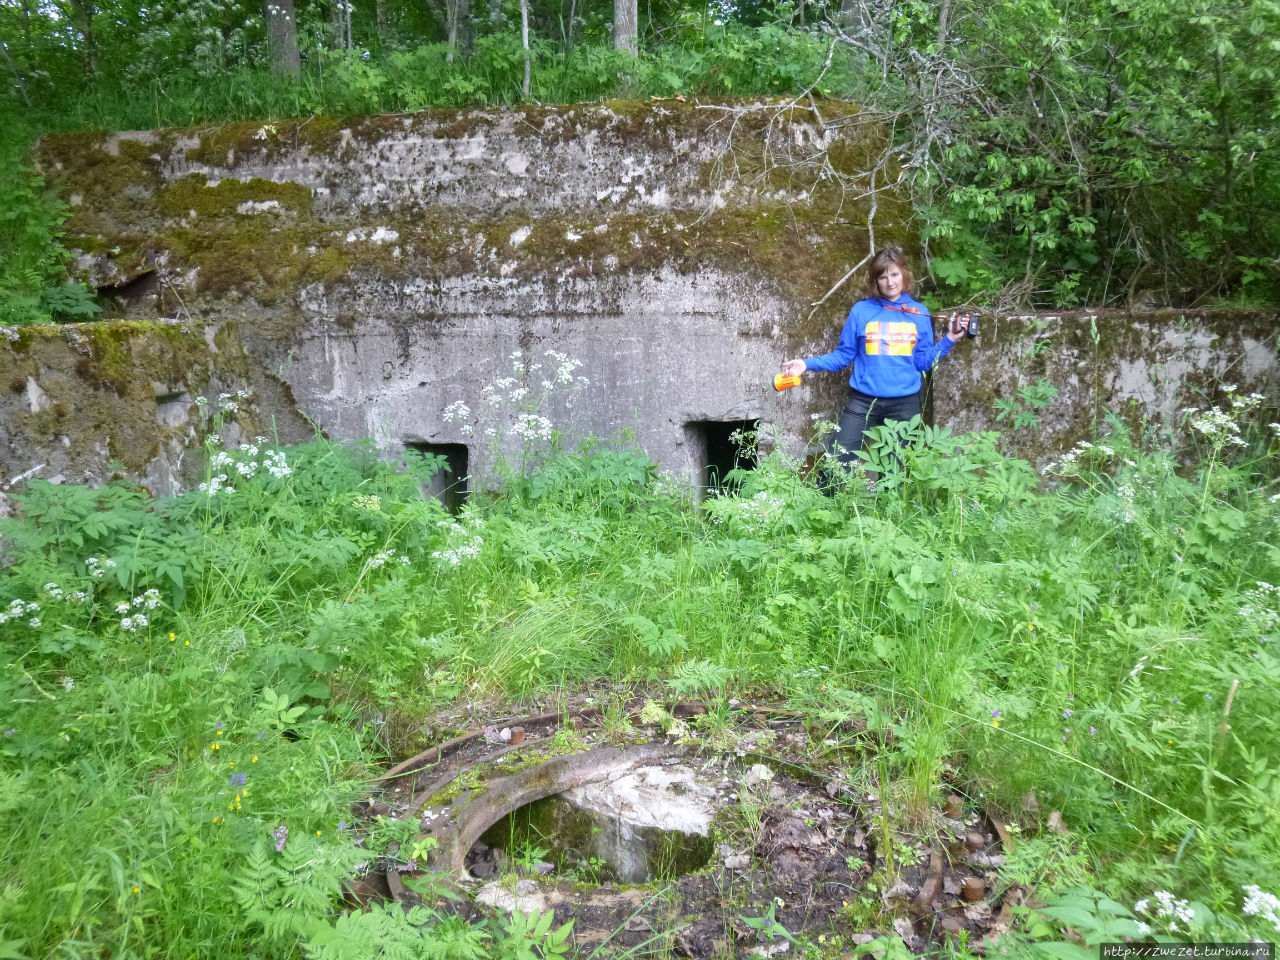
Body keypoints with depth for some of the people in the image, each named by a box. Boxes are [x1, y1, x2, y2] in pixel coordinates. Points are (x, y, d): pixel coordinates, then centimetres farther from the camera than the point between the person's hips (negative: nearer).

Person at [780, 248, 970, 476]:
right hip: (863, 402, -1)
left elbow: (922, 361, 7)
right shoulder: (861, 310, 1)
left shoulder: (919, 313, 6)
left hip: (904, 405, 2)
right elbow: (843, 355, 2)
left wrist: (949, 339, -4)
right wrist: (808, 364, -10)